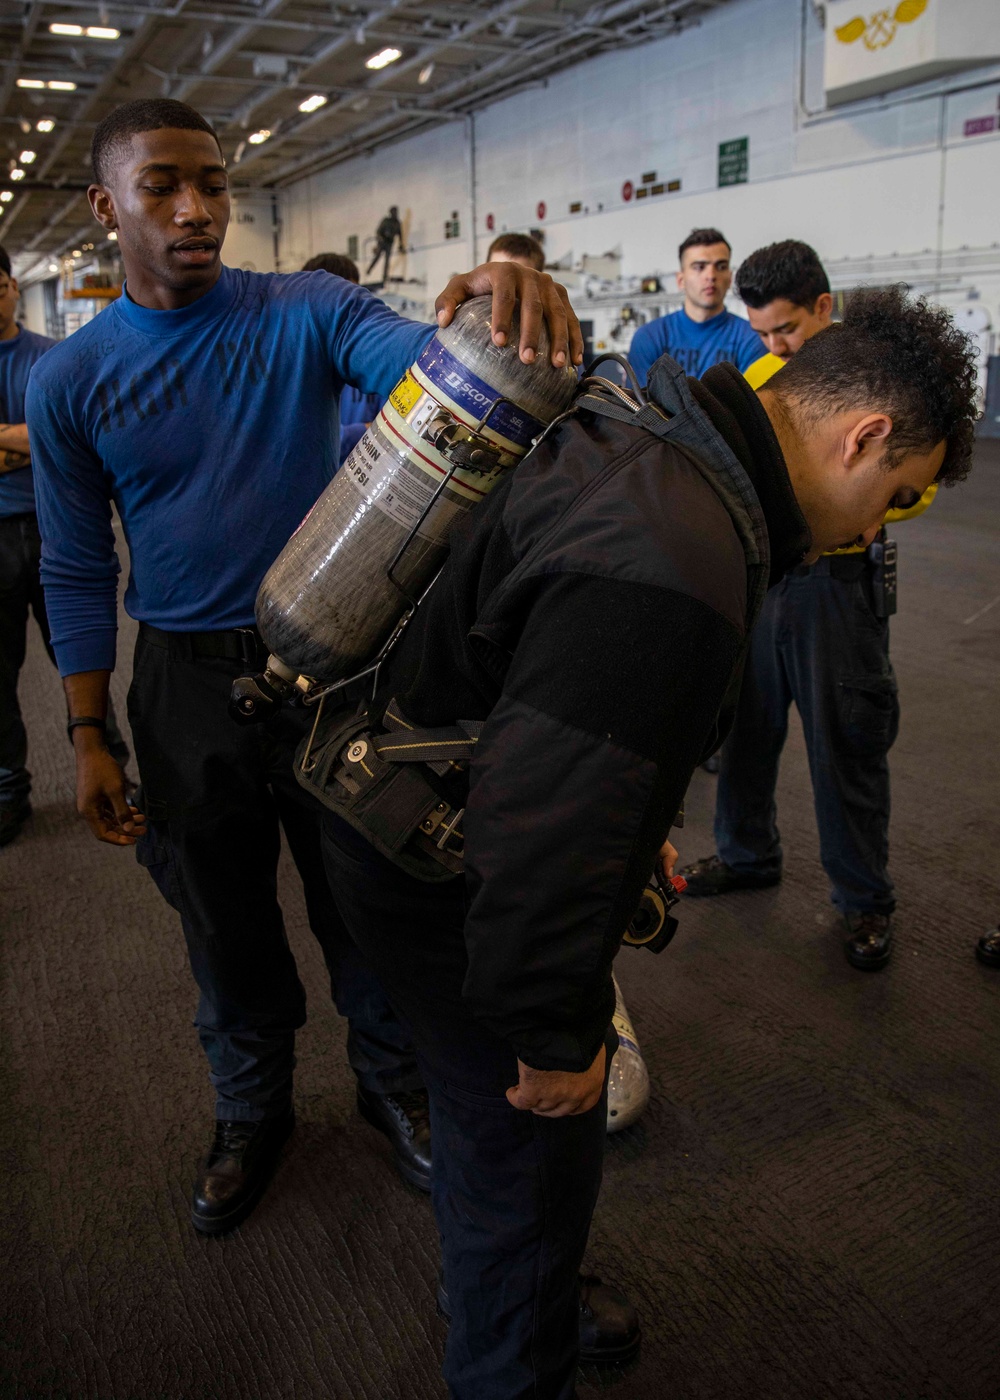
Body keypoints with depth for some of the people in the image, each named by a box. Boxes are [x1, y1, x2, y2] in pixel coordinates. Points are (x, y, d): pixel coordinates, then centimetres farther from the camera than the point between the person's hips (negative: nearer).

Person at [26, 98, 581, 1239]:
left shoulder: (307, 313, -5)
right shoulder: (69, 380, -1)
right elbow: (77, 572, 3)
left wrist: (505, 302, -47)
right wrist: (88, 736, 0)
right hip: (186, 684, 1)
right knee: (226, 921, 16)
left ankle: (392, 1083, 39)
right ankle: (251, 1111, 41)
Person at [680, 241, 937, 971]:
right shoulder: (761, 373, 8)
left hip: (834, 579, -5)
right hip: (757, 570, 6)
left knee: (846, 746, 3)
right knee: (746, 725, 14)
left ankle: (866, 899, 21)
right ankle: (748, 854, 35)